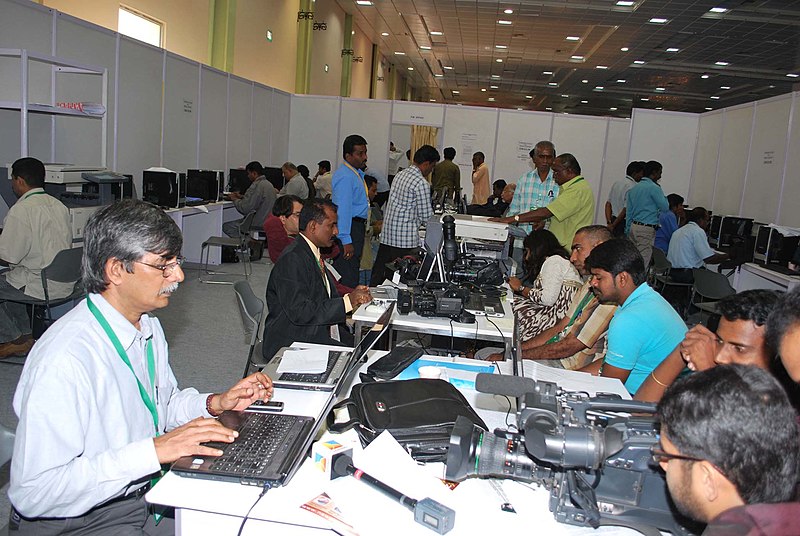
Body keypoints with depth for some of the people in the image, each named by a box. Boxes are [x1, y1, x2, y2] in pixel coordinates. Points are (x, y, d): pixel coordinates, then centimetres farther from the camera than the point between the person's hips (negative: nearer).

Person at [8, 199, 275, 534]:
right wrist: (154, 450, -30)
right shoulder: (63, 360, -26)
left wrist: (215, 403, -2)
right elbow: (33, 493, -27)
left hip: (149, 490, 8)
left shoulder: (148, 326, 3)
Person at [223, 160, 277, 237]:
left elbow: (245, 209, -21)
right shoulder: (269, 184, 11)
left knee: (226, 226, -1)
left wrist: (235, 199, -4)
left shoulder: (257, 186, -20)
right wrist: (241, 197, 17)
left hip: (259, 224, -10)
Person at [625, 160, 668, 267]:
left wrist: (628, 230, 18)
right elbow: (665, 207, -5)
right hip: (647, 229, -8)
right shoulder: (654, 188, -9)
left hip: (634, 226, 8)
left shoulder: (634, 188, 14)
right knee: (643, 261, -5)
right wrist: (661, 192, 7)